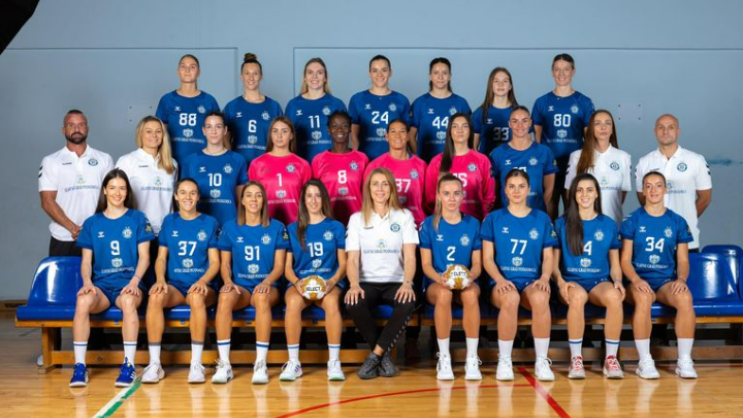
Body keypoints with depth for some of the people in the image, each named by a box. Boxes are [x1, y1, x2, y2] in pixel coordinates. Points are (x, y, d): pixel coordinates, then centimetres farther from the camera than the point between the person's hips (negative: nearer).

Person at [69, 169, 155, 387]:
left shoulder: (137, 219, 9)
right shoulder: (92, 223, 14)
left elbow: (144, 257, 4)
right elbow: (86, 261, 11)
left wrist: (134, 281, -12)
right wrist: (87, 282, -9)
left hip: (128, 282, -2)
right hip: (101, 283, 2)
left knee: (128, 301, -38)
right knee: (83, 301, -33)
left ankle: (129, 366, -32)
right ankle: (79, 366, -26)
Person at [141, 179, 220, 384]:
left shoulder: (209, 223, 8)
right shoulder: (169, 221, 14)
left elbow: (215, 262, 4)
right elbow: (161, 257, 12)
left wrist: (202, 281, -15)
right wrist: (160, 279, -8)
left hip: (201, 284, -2)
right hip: (174, 285, 2)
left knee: (197, 297, -38)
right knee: (155, 297, -32)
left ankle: (196, 364, -31)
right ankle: (154, 364, -27)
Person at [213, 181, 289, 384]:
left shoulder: (276, 228, 6)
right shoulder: (230, 228, 9)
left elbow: (279, 266, 3)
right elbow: (225, 263, 9)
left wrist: (267, 282, -17)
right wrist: (228, 281, -12)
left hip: (267, 286, -1)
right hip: (240, 285, 1)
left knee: (262, 297, -38)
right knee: (225, 297, -35)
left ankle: (261, 364, -34)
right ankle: (224, 364, -31)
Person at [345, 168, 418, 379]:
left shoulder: (404, 216, 7)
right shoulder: (357, 218, 8)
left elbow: (409, 257, -4)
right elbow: (352, 260, -1)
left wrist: (407, 284, -24)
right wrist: (354, 285, -22)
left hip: (395, 283, 0)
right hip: (367, 283, 1)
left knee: (408, 303, -35)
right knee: (353, 304, -33)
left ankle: (375, 355, -20)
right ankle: (384, 356, -13)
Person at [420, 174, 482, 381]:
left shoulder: (473, 224, 6)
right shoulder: (429, 224, 1)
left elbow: (477, 264, 5)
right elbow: (426, 264, -1)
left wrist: (470, 276, -18)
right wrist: (439, 278, -22)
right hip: (436, 283, -1)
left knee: (470, 294, -36)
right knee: (444, 293, -38)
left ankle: (472, 358, -28)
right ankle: (444, 358, -26)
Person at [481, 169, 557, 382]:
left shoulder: (542, 219, 13)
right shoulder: (493, 219, 9)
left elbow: (548, 257, 11)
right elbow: (487, 258, 4)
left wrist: (544, 278, -9)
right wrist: (500, 279, -15)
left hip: (532, 280, 1)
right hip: (503, 281, -1)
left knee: (540, 298, -36)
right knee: (511, 298, -37)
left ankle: (542, 361, -21)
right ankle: (504, 361, -22)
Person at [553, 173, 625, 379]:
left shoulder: (609, 225, 12)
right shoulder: (562, 224, 8)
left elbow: (615, 265, 15)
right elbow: (554, 263, 6)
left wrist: (617, 281, -6)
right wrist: (561, 282, -14)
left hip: (599, 281, 1)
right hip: (571, 281, -1)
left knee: (614, 296, -35)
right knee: (578, 296, -38)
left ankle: (611, 358, -22)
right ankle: (576, 359, -26)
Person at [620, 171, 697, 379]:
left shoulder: (678, 222, 10)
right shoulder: (632, 221, 4)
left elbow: (683, 260, 10)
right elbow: (625, 260, 1)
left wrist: (681, 279, -11)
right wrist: (636, 280, -19)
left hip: (667, 280, 2)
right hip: (640, 280, -2)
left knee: (685, 298, -32)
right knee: (643, 298, -37)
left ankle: (685, 361, -22)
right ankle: (645, 362, -27)